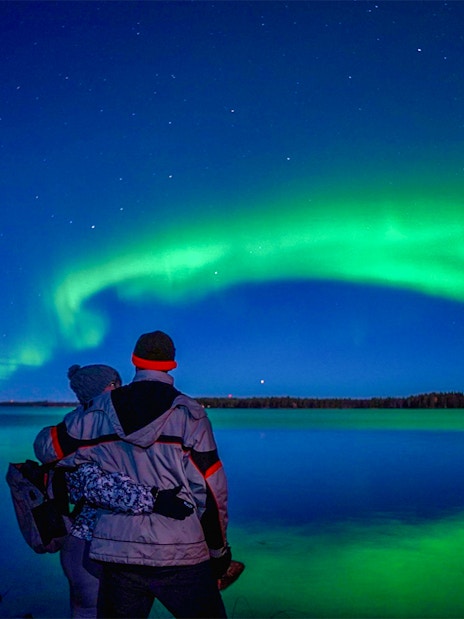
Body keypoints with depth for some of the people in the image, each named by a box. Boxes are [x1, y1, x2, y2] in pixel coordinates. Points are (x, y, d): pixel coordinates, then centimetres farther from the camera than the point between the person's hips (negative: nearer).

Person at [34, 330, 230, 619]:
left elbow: (47, 446, 13)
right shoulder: (191, 414, -6)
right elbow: (211, 489, -6)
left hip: (117, 552, 3)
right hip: (181, 553, -2)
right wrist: (219, 549, 6)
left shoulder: (97, 411, 1)